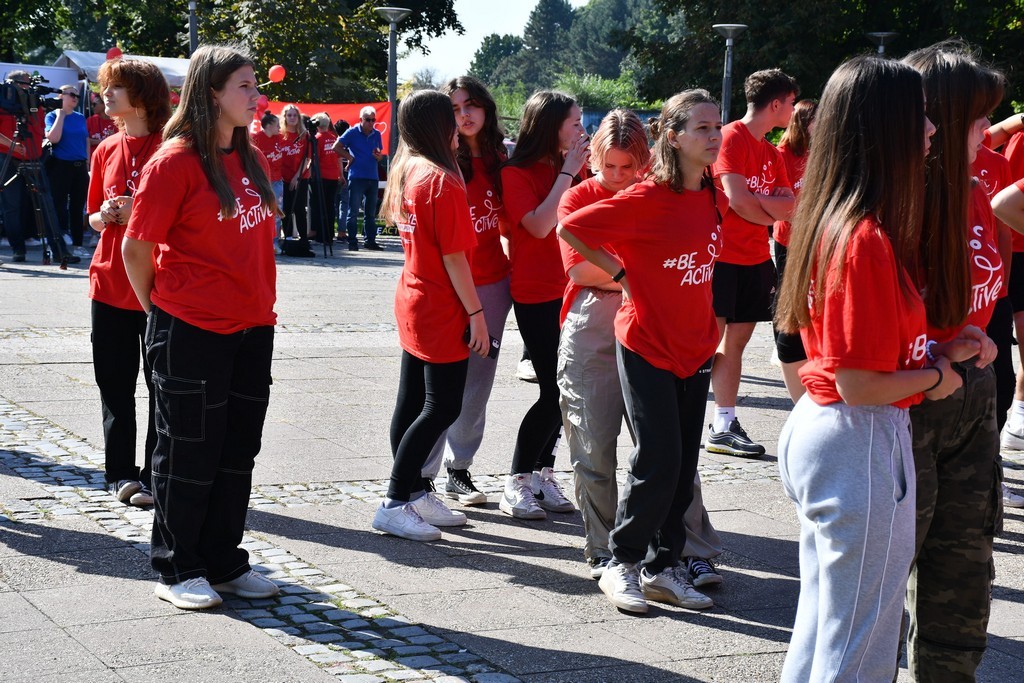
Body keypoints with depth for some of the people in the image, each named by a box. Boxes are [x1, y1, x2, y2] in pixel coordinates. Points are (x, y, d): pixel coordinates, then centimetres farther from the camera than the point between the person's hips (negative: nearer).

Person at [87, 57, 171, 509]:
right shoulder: (106, 151, 11)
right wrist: (103, 216, -4)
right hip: (109, 283, 5)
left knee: (162, 387, 0)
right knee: (114, 384, 8)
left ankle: (156, 477, 7)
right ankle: (120, 473, 17)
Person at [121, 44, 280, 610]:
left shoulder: (251, 159, 10)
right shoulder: (176, 161, -11)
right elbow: (137, 248, -7)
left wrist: (259, 303, 13)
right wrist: (160, 309, 3)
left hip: (251, 328, 7)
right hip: (191, 330, -7)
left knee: (237, 451, 12)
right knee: (188, 452, 3)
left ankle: (224, 562, 24)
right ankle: (176, 569, 15)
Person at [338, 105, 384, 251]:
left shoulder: (377, 134, 10)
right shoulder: (352, 132, -3)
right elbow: (337, 147, -4)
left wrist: (379, 156, -7)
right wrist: (350, 158, -6)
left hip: (373, 177, 5)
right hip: (356, 177, -5)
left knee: (371, 213, 9)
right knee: (353, 212, -3)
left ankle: (370, 240, 15)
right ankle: (352, 242, 0)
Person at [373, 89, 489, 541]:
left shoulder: (407, 173, 7)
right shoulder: (443, 181, -18)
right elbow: (453, 257, -18)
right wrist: (476, 313, -14)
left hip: (412, 300, 9)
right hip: (442, 311, -9)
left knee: (412, 402, 12)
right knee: (442, 408, -3)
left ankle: (414, 494, 21)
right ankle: (394, 505, -2)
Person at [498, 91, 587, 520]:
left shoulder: (571, 167, 10)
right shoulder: (517, 174, -7)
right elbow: (539, 225, -21)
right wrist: (567, 172, -17)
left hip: (571, 290, 6)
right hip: (536, 295, -6)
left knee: (563, 390, 7)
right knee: (555, 392, -9)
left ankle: (542, 475, 19)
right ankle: (516, 485, 2)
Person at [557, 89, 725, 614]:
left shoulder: (712, 196, 5)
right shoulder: (647, 198, -15)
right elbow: (570, 228, -16)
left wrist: (710, 327, 15)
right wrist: (620, 272, -10)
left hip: (695, 345, 6)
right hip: (646, 344, -6)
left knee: (683, 465, 9)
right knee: (658, 462, -7)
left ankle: (662, 566, 21)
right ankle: (621, 562, 11)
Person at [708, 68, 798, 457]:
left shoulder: (771, 152, 15)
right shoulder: (732, 138, -11)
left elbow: (789, 206, 6)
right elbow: (737, 200, -19)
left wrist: (754, 199, -11)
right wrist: (772, 210, -2)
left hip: (755, 260, 8)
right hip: (724, 258, -8)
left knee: (735, 344, 9)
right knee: (710, 342, -6)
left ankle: (724, 426, 13)